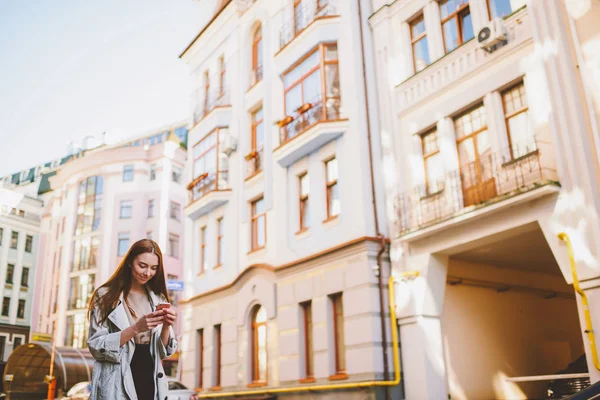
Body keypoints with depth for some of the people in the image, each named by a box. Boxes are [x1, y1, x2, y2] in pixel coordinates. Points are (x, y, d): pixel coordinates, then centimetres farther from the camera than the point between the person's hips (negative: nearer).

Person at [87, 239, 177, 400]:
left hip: (151, 382, 4)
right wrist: (135, 328, -24)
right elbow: (96, 346, -11)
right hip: (117, 386, -3)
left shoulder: (159, 300, 6)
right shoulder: (105, 296, -5)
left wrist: (166, 327, -15)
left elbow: (165, 351, 5)